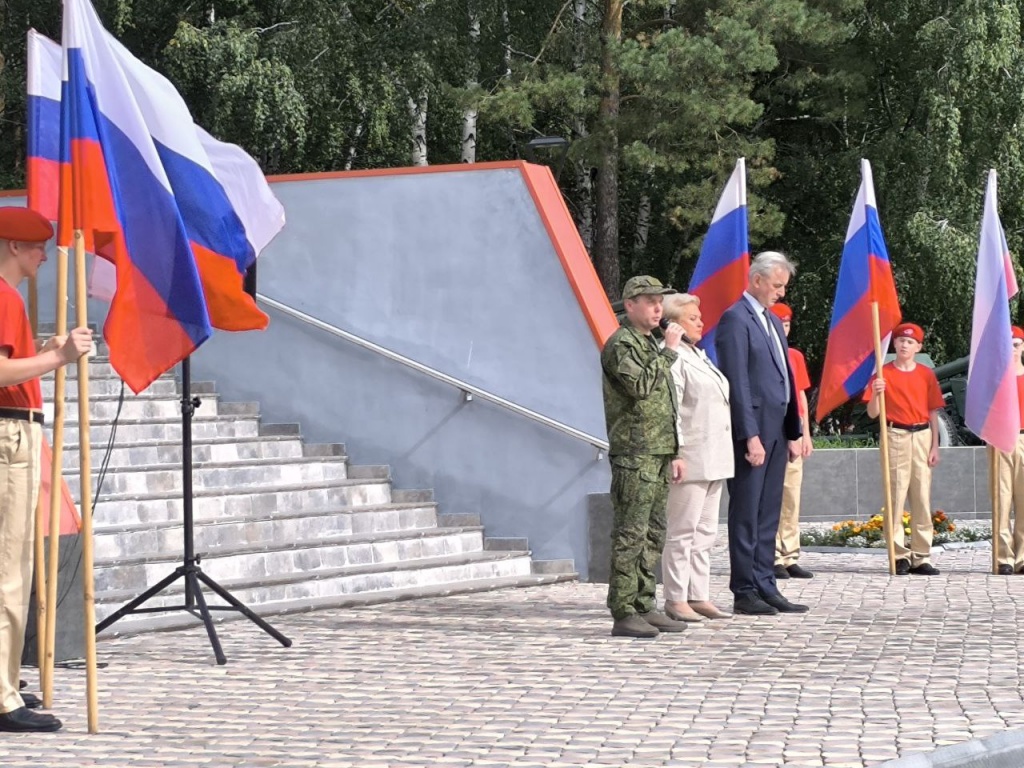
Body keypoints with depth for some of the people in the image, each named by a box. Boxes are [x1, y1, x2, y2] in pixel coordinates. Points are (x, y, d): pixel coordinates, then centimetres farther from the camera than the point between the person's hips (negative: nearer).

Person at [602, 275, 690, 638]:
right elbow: (640, 386, -24)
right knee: (630, 535, -10)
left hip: (658, 457, 9)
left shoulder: (651, 345, 21)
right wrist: (669, 351, -17)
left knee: (653, 536, 10)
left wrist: (674, 453, 21)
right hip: (634, 456, -9)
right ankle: (624, 614, -10)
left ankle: (644, 607, 15)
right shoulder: (620, 344, -8)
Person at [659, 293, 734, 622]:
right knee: (682, 532, -6)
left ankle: (699, 596, 16)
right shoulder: (672, 357, -11)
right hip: (690, 459, -10)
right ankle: (676, 600, -3)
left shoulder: (699, 356, 19)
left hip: (713, 459, 10)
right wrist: (676, 453, -22)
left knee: (705, 532, 12)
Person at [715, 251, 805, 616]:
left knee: (768, 515, 10)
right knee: (747, 514, -3)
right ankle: (744, 592, 0)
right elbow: (737, 383, -16)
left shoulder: (773, 322, 19)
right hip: (752, 430, -9)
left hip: (776, 430, 9)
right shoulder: (735, 319, -10)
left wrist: (794, 432, 16)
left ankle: (765, 587, 14)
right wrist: (750, 436, -20)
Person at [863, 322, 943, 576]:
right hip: (895, 436, -2)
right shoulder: (884, 373, 2)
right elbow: (872, 413, 1)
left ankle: (921, 557, 4)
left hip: (922, 436, 2)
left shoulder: (926, 374, 8)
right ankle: (899, 555, -2)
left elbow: (933, 412, 9)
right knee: (896, 496, -4)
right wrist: (875, 393, -19)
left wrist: (935, 446, 3)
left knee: (922, 497, 1)